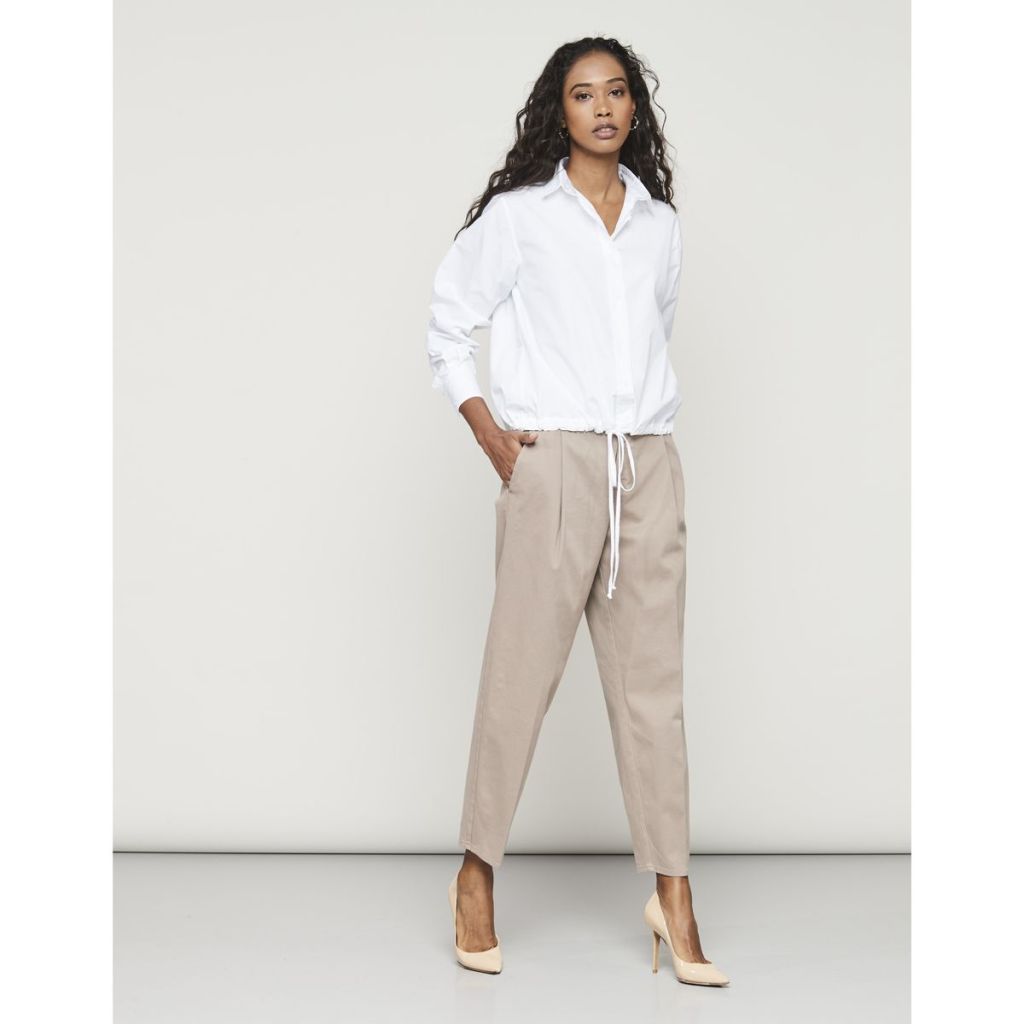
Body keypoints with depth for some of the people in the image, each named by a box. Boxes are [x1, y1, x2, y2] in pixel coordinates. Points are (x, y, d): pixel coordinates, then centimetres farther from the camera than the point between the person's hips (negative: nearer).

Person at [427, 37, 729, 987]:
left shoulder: (660, 224, 14)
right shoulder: (518, 215, 3)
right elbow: (448, 326, 5)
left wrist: (652, 419, 14)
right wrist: (489, 432, -3)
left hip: (649, 469, 4)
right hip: (553, 463, -4)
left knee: (652, 681, 4)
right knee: (521, 669, -3)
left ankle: (672, 895, 8)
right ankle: (476, 874, 12)